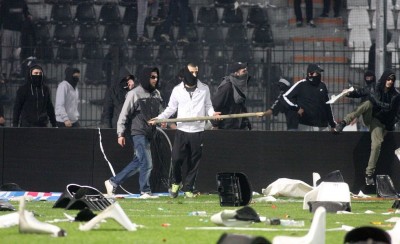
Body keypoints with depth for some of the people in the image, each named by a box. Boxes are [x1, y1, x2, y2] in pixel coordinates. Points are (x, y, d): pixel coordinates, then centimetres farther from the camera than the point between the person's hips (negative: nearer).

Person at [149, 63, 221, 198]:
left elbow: (208, 106, 10)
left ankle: (188, 188, 13)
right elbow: (171, 108, 10)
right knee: (176, 159, -7)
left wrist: (212, 113, -13)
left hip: (197, 131, 0)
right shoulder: (177, 90, 4)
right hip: (182, 130, 0)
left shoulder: (204, 89, 5)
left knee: (194, 162, 3)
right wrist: (159, 118, -3)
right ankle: (176, 182, 18)